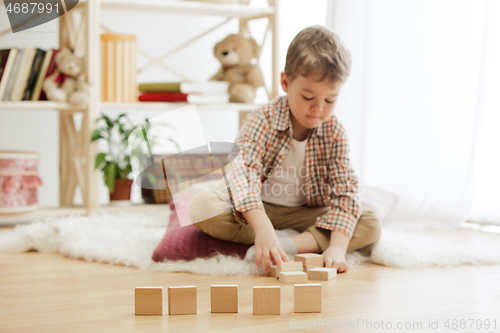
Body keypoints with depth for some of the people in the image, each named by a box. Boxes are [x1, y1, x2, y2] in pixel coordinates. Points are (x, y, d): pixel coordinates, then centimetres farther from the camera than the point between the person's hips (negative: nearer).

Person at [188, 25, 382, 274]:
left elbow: (345, 191, -15)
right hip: (257, 209, -2)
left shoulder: (335, 134, -11)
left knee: (372, 225, -19)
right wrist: (263, 227, -49)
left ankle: (291, 244, -33)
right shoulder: (264, 120, -20)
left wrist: (338, 246, -33)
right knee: (201, 206, -31)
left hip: (305, 214, 2)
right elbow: (242, 172, -33)